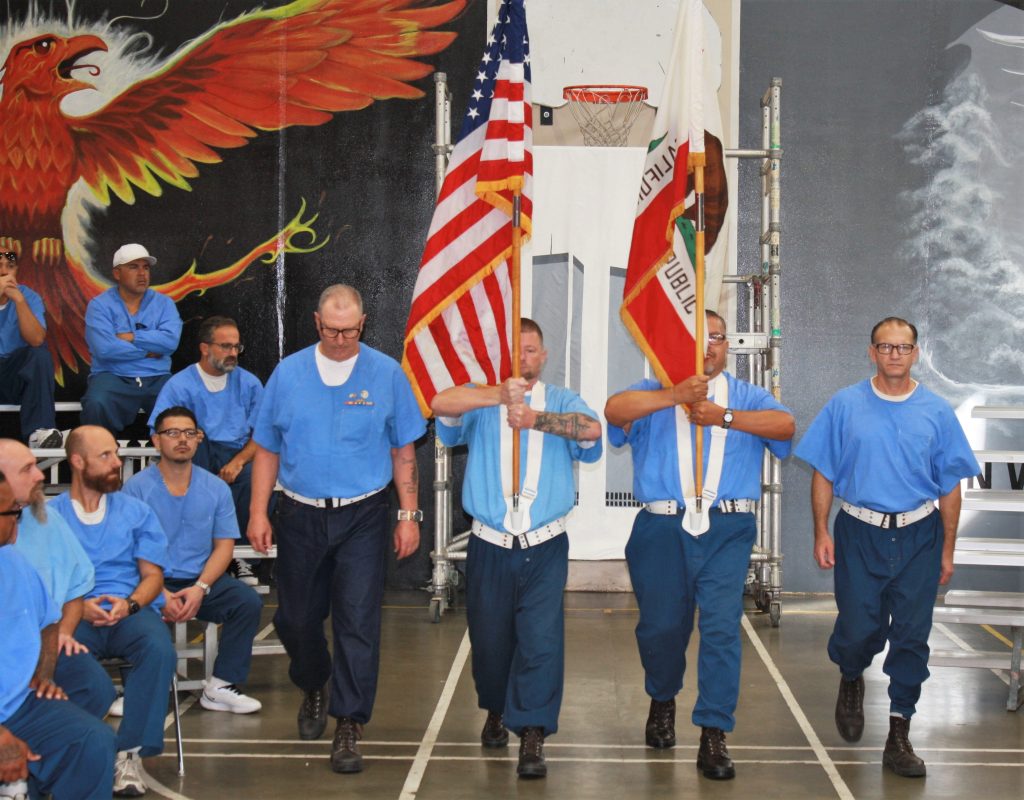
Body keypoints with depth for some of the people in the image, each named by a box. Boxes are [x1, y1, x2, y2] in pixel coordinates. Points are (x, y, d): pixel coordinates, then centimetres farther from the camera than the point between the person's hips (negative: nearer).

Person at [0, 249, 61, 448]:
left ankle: (37, 431, -31)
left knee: (40, 353, -26)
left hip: (16, 378, 1)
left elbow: (37, 340, -17)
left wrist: (19, 299, -23)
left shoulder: (28, 296, 1)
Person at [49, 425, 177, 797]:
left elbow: (153, 575, 12)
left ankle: (129, 752, -24)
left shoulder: (136, 511, 17)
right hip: (73, 615, -1)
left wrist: (129, 604, -10)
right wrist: (79, 606, -15)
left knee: (159, 650, -33)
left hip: (131, 611, 2)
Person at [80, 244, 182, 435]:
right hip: (113, 376, -2)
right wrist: (148, 351, -4)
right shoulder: (100, 305, 4)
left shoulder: (164, 303, 12)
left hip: (157, 378, 2)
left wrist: (130, 337, -6)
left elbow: (170, 341, -7)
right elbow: (104, 349, -12)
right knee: (96, 404, -34)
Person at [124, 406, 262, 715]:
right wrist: (160, 593, -19)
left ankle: (219, 687, -14)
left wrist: (200, 588, -12)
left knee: (248, 601, -22)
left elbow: (224, 545, 5)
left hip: (200, 580, 3)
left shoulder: (216, 488, 9)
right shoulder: (137, 487, -1)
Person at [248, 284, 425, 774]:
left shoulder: (386, 374, -2)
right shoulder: (288, 374, 2)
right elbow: (267, 449, 6)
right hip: (299, 516, 2)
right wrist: (258, 512, 0)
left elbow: (403, 452, 2)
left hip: (362, 518, -2)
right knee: (295, 618, 13)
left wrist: (409, 516, -1)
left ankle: (349, 725, 5)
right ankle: (313, 688, 41)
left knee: (358, 622, -5)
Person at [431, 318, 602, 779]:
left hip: (545, 549, -1)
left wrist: (535, 419, -27)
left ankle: (532, 737, -4)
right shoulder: (481, 403, 4)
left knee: (541, 640, -9)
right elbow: (441, 404, -19)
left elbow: (591, 429, -15)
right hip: (489, 547, 1)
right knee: (490, 638, 11)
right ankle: (496, 711, 36)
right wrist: (500, 395, -33)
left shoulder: (561, 402, 7)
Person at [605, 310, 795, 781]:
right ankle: (662, 700, 39)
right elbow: (614, 409, -12)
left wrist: (725, 416, -17)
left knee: (722, 627, -9)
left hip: (727, 532, 0)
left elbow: (785, 424, -6)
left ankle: (713, 737, -3)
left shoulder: (746, 397, 14)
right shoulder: (654, 394, 10)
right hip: (662, 529, 0)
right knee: (661, 625, 10)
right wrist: (675, 397, -25)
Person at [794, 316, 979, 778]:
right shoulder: (845, 405, 0)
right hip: (860, 534, -1)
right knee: (859, 630, 1)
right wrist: (821, 533, -3)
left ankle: (899, 735, 14)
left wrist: (948, 549, 4)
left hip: (919, 537, 1)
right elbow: (823, 474, 2)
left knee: (911, 636, 3)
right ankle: (851, 680, 36)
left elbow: (950, 486, 6)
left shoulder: (936, 412, 2)